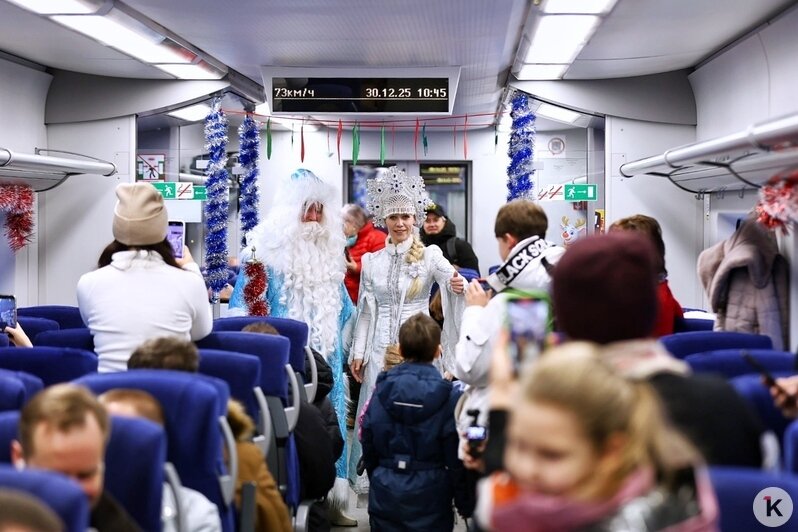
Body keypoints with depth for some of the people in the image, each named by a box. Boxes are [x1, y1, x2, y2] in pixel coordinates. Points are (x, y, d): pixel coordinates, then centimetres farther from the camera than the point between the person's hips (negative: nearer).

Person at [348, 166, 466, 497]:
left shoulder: (430, 255, -3)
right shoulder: (371, 261, 7)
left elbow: (451, 279, -22)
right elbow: (366, 311, 11)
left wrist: (458, 286, -45)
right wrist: (358, 353, 8)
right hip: (381, 346, 3)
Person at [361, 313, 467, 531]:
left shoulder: (382, 389, -2)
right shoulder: (449, 396, -11)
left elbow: (367, 442, 5)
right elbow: (454, 455, -7)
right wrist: (458, 496, 8)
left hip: (385, 492, 3)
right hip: (429, 495, -2)